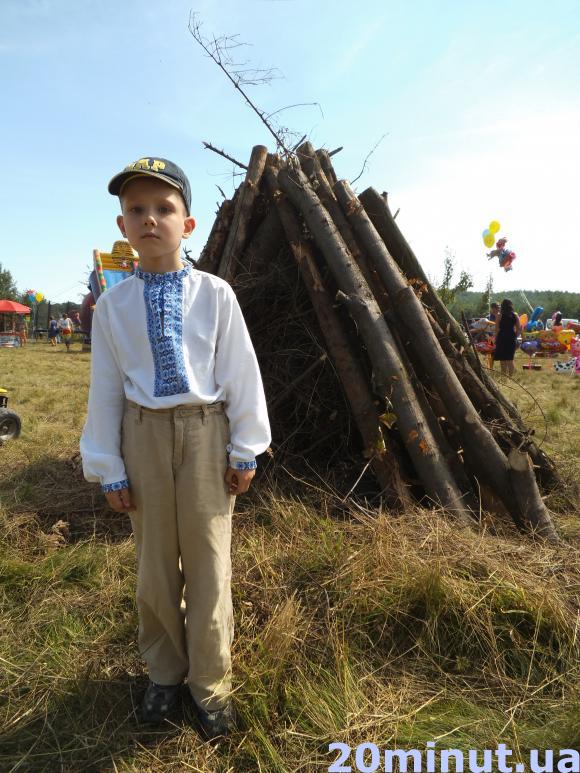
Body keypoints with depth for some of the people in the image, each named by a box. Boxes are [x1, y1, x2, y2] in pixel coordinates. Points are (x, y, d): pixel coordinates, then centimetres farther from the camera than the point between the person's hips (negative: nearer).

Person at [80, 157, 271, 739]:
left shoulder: (215, 293, -6)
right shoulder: (113, 304, -1)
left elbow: (241, 373, -3)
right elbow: (106, 387, 2)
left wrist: (245, 448, -2)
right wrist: (108, 467, 3)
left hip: (205, 430, -2)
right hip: (144, 433, 2)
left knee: (208, 560, 8)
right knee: (154, 561, 16)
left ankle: (209, 684, 31)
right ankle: (164, 672, 41)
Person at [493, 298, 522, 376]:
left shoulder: (499, 316, -6)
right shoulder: (515, 316, 3)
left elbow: (497, 329, -7)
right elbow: (518, 329, 4)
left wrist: (495, 340, -1)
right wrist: (515, 337, 16)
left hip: (502, 338, -3)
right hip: (512, 338, 3)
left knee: (503, 360, 1)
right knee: (510, 360, 10)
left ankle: (504, 376, -1)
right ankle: (511, 376, 8)